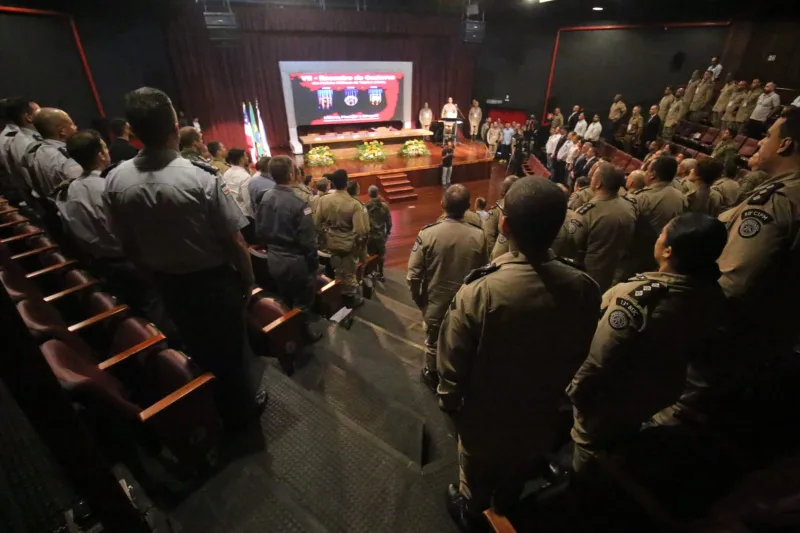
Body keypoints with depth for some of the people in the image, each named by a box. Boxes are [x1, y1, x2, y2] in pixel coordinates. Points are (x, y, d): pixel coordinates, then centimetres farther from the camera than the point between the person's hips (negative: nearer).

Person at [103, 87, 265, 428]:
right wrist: (248, 279, -5)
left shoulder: (115, 181, -12)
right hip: (214, 280, -4)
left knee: (197, 347, 28)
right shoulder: (201, 178, -27)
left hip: (167, 283, 5)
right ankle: (242, 407, 41)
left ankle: (209, 407, 52)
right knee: (230, 346, 18)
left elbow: (127, 246, -1)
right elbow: (234, 242, -22)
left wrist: (154, 273, 16)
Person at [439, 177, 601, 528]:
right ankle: (502, 512, 64)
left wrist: (449, 401, -2)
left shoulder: (480, 291, -36)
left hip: (485, 416, -3)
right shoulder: (585, 289, -23)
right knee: (515, 476, 34)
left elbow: (453, 362, -23)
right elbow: (578, 356, -6)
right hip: (541, 412, 3)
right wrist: (552, 391, 13)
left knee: (477, 475, 30)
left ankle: (469, 513, 60)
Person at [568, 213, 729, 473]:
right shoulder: (713, 295, -14)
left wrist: (575, 390, -13)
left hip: (612, 400, -6)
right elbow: (699, 350, 2)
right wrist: (663, 371, 18)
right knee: (619, 446, 34)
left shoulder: (636, 296, -37)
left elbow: (599, 359, -30)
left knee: (588, 456, 22)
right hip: (661, 394, 7)